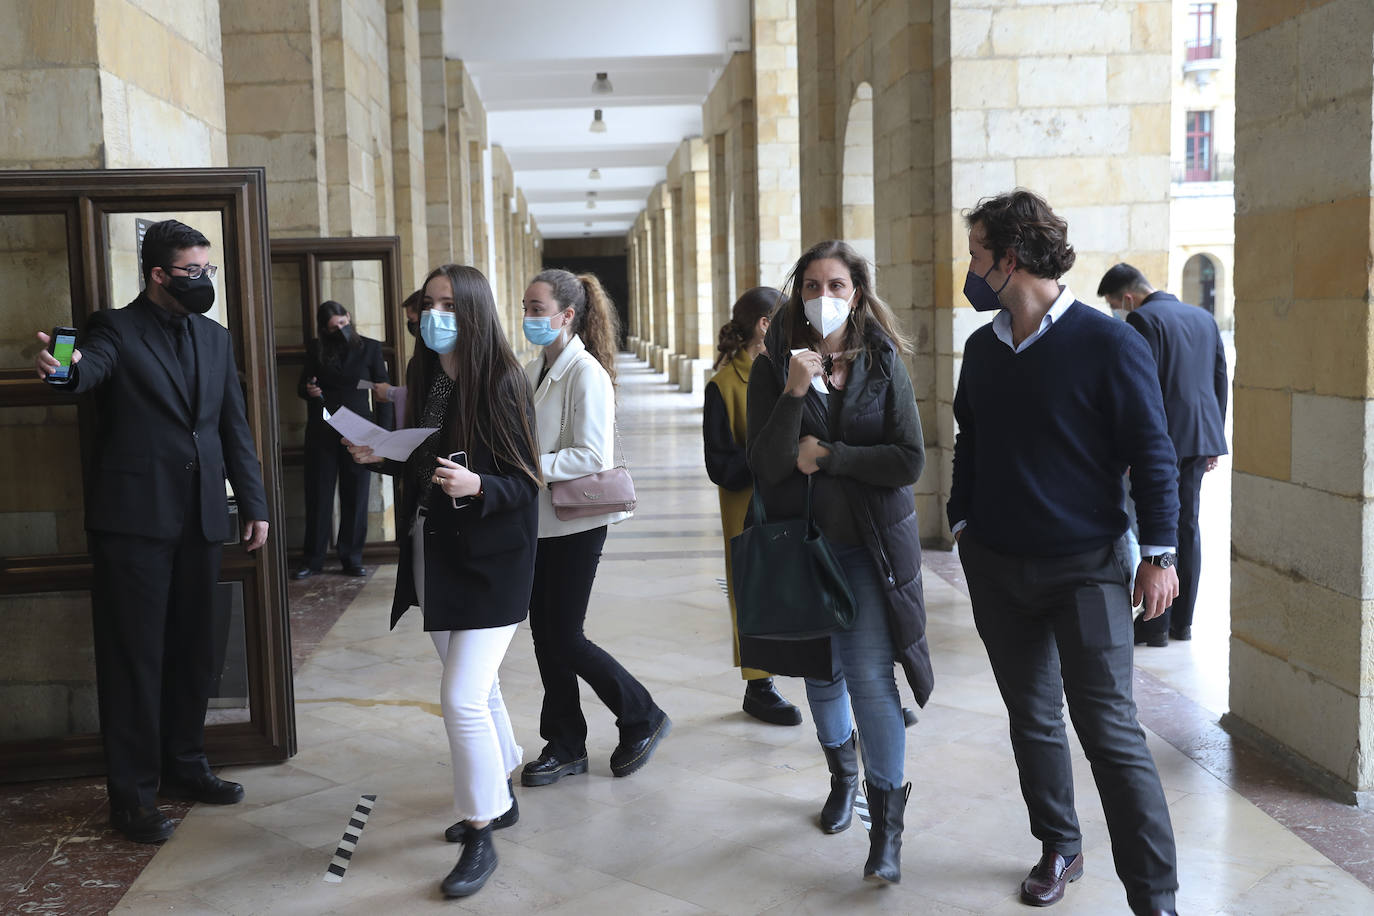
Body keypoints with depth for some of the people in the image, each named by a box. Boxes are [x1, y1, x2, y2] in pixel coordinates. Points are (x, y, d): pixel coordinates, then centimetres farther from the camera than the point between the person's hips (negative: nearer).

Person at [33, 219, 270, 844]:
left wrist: (253, 504, 11)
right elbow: (89, 368, -24)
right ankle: (131, 794, 8)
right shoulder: (117, 329, -2)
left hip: (200, 518, 6)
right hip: (134, 517, -5)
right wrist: (63, 369, -48)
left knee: (192, 650, 13)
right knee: (134, 656, -1)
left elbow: (234, 428, 16)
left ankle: (184, 767, 28)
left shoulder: (216, 339, 14)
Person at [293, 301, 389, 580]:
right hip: (321, 431, 1)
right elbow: (302, 386, 15)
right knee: (318, 495, 3)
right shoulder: (316, 350, 7)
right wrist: (308, 390, -10)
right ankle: (313, 559, 10)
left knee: (356, 496, 2)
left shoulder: (369, 347, 3)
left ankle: (352, 557, 11)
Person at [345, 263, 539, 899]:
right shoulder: (427, 379, 5)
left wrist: (476, 486, -31)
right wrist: (379, 458, -2)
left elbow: (525, 485, -13)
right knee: (477, 687, 19)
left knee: (462, 697, -10)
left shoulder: (501, 383, -14)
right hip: (436, 555, 7)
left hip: (490, 562, -7)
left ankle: (481, 837, 6)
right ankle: (498, 798, 38)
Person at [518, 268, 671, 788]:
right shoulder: (533, 371, 10)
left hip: (574, 526, -8)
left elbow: (592, 457, -21)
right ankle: (565, 746, 24)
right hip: (538, 523, 8)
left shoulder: (586, 374, -15)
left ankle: (643, 719, 18)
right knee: (545, 635, 11)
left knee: (565, 639, -2)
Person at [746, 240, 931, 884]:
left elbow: (910, 461, -10)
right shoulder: (773, 367, -3)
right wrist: (794, 393, -26)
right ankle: (843, 777, 42)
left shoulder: (884, 364, -3)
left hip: (873, 546, -2)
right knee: (820, 669, 17)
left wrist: (828, 456, -14)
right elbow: (765, 466, -14)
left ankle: (886, 825, 1)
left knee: (870, 675, -10)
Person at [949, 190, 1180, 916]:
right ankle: (1059, 848, 32)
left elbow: (1152, 451, -9)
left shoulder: (1108, 344, -11)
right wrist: (964, 521, 9)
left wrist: (1160, 553, -10)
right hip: (997, 567, 5)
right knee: (1032, 718, 15)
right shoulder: (982, 348, 5)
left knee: (1109, 730, -6)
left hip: (1084, 568, -5)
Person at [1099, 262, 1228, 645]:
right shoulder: (1203, 317, 13)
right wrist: (1214, 439, 20)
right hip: (1201, 438, 8)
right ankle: (1182, 621, 19)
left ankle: (1155, 624, 3)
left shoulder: (1143, 320, -10)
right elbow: (1220, 381, 15)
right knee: (1187, 526, 12)